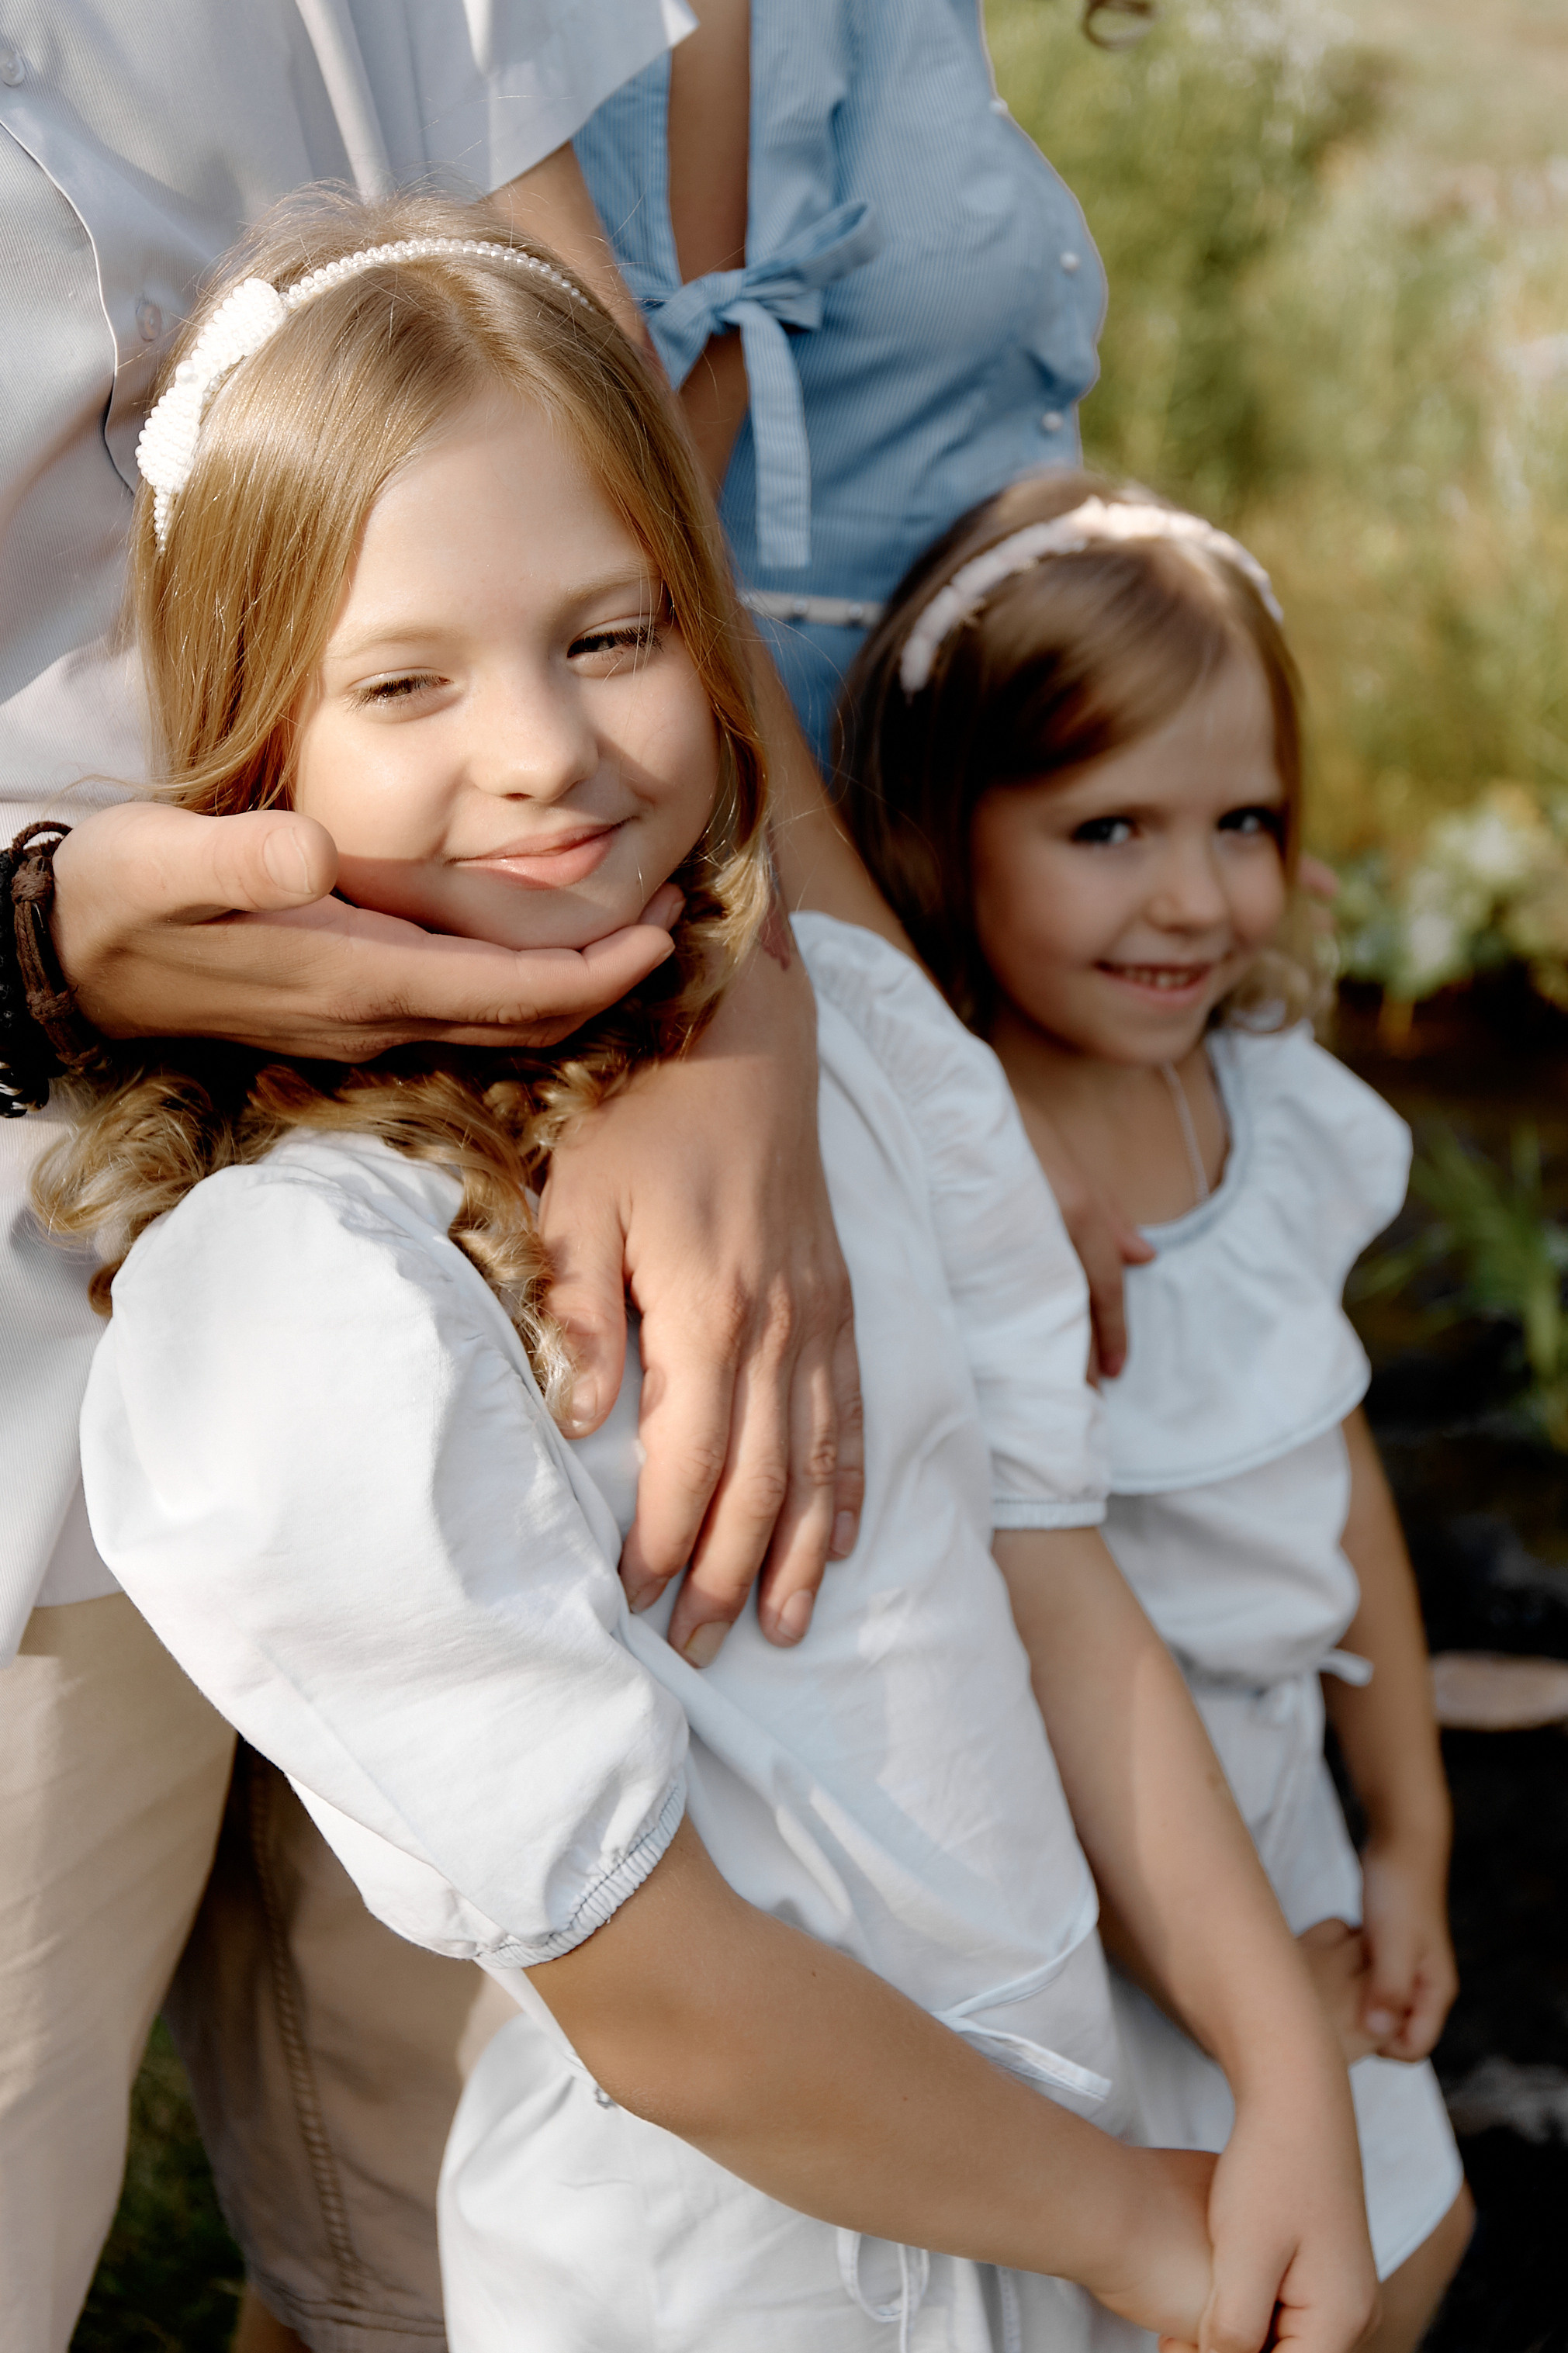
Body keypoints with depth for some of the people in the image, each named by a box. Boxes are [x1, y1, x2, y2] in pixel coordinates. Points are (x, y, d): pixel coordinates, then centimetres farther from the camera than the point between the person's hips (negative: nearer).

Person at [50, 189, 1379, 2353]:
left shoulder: (865, 1024, -5)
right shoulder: (299, 1297, -25)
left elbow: (1051, 1569, 0)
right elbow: (652, 1996, -21)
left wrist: (1290, 2079, -4)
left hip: (1052, 2132, 6)